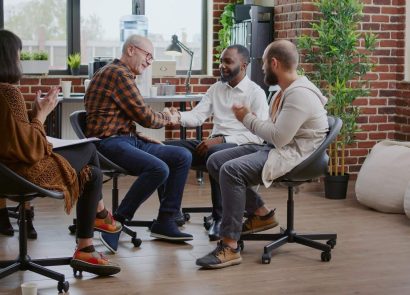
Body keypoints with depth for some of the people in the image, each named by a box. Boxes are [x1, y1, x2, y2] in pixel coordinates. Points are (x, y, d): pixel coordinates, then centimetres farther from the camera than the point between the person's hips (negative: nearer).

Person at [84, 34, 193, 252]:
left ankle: (165, 223, 2)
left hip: (127, 139, 11)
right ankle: (115, 223, -19)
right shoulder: (119, 73, -12)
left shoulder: (121, 73, 22)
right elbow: (145, 117, -13)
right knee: (159, 169, -31)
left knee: (182, 157, 1)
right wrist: (167, 117, 8)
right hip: (109, 143, -10)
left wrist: (148, 141, 13)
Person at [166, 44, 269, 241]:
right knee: (167, 148, -14)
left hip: (242, 147, -6)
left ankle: (220, 218, -26)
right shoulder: (216, 89, 17)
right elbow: (197, 116, 6)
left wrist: (221, 139, -21)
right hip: (214, 143, 6)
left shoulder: (256, 93, -2)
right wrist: (178, 117, -17)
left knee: (216, 152, -40)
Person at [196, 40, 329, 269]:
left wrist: (247, 118, -12)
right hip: (276, 148, 11)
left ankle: (230, 247, -28)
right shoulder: (287, 90, 15)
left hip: (294, 154, -11)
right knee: (215, 161, 4)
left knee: (231, 170, -30)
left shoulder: (299, 94, -19)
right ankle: (261, 213, 11)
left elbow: (279, 137, -24)